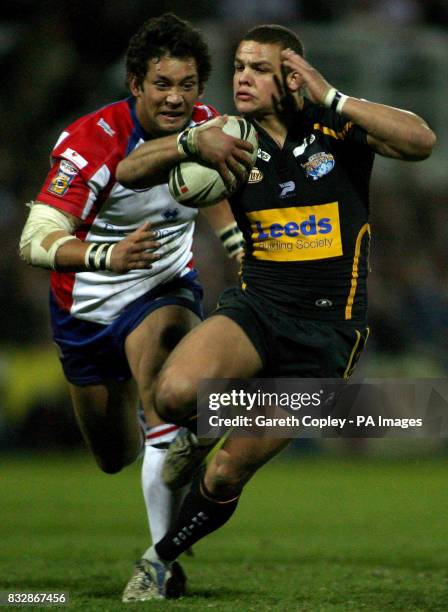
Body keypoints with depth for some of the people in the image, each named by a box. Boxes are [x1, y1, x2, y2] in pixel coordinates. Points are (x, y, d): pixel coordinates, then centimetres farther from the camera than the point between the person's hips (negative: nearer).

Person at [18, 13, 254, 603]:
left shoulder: (207, 127, -14)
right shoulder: (91, 139, -29)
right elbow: (35, 241, -37)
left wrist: (248, 257, -2)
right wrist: (107, 255, -52)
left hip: (165, 291, 1)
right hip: (87, 308, -1)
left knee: (162, 397, -33)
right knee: (114, 456, 16)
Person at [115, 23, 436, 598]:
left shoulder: (338, 127, -6)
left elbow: (420, 140, -23)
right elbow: (131, 173, -1)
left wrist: (330, 98, -26)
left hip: (326, 329, -2)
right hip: (256, 306, 2)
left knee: (226, 475, -2)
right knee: (175, 393, -30)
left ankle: (162, 557, 23)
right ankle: (200, 427, 6)